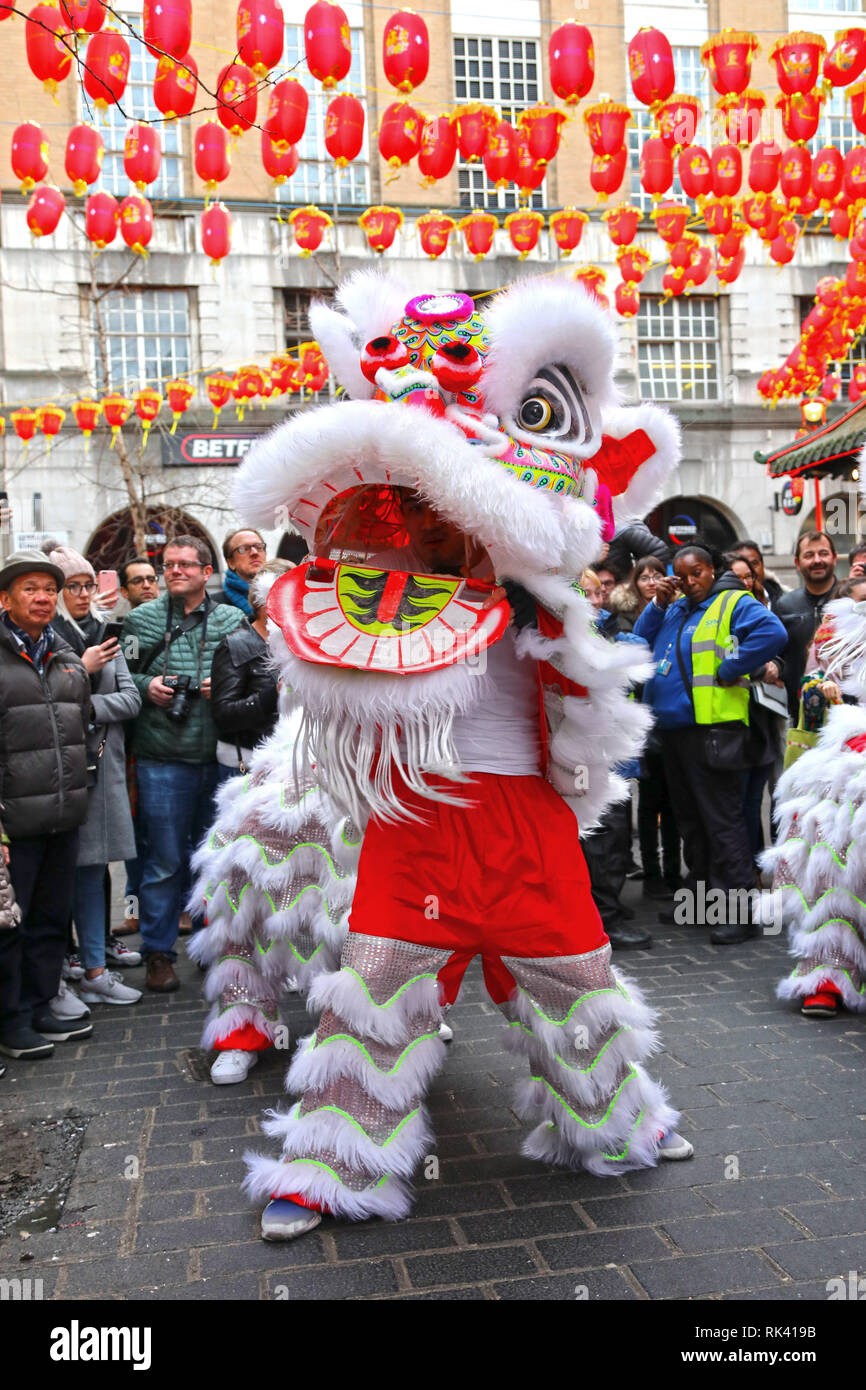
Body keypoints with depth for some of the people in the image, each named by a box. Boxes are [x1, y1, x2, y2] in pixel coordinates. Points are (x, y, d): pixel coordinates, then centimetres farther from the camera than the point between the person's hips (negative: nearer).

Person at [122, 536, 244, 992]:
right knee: (164, 860, 3)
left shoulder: (232, 620, 6)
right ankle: (159, 953, 17)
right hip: (162, 758, -1)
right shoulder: (142, 619, 5)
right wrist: (146, 686, -11)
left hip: (218, 757, 2)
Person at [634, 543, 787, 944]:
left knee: (721, 821, -8)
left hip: (712, 728, -8)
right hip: (673, 728, 8)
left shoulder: (734, 603, -4)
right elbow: (641, 639, 18)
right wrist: (658, 604, 6)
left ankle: (740, 910, -4)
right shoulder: (675, 609, 19)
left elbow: (772, 633, -20)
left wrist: (728, 670, -17)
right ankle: (700, 894, 30)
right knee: (690, 820, 17)